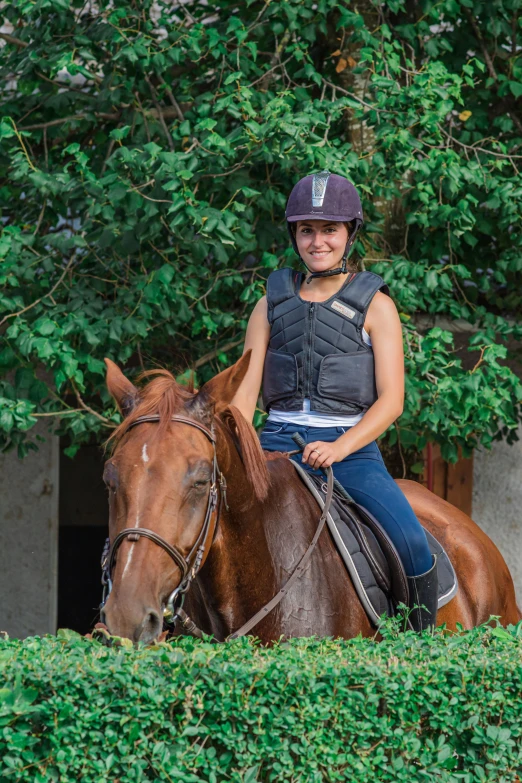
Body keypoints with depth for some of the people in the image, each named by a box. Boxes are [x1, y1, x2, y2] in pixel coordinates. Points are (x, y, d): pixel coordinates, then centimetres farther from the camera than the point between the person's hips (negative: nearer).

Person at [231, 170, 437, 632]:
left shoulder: (374, 305, 4)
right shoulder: (274, 302, 12)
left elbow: (391, 400, -3)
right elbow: (245, 391, 9)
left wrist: (337, 448, -18)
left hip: (351, 446, -2)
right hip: (278, 442, 3)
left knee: (411, 543, -25)